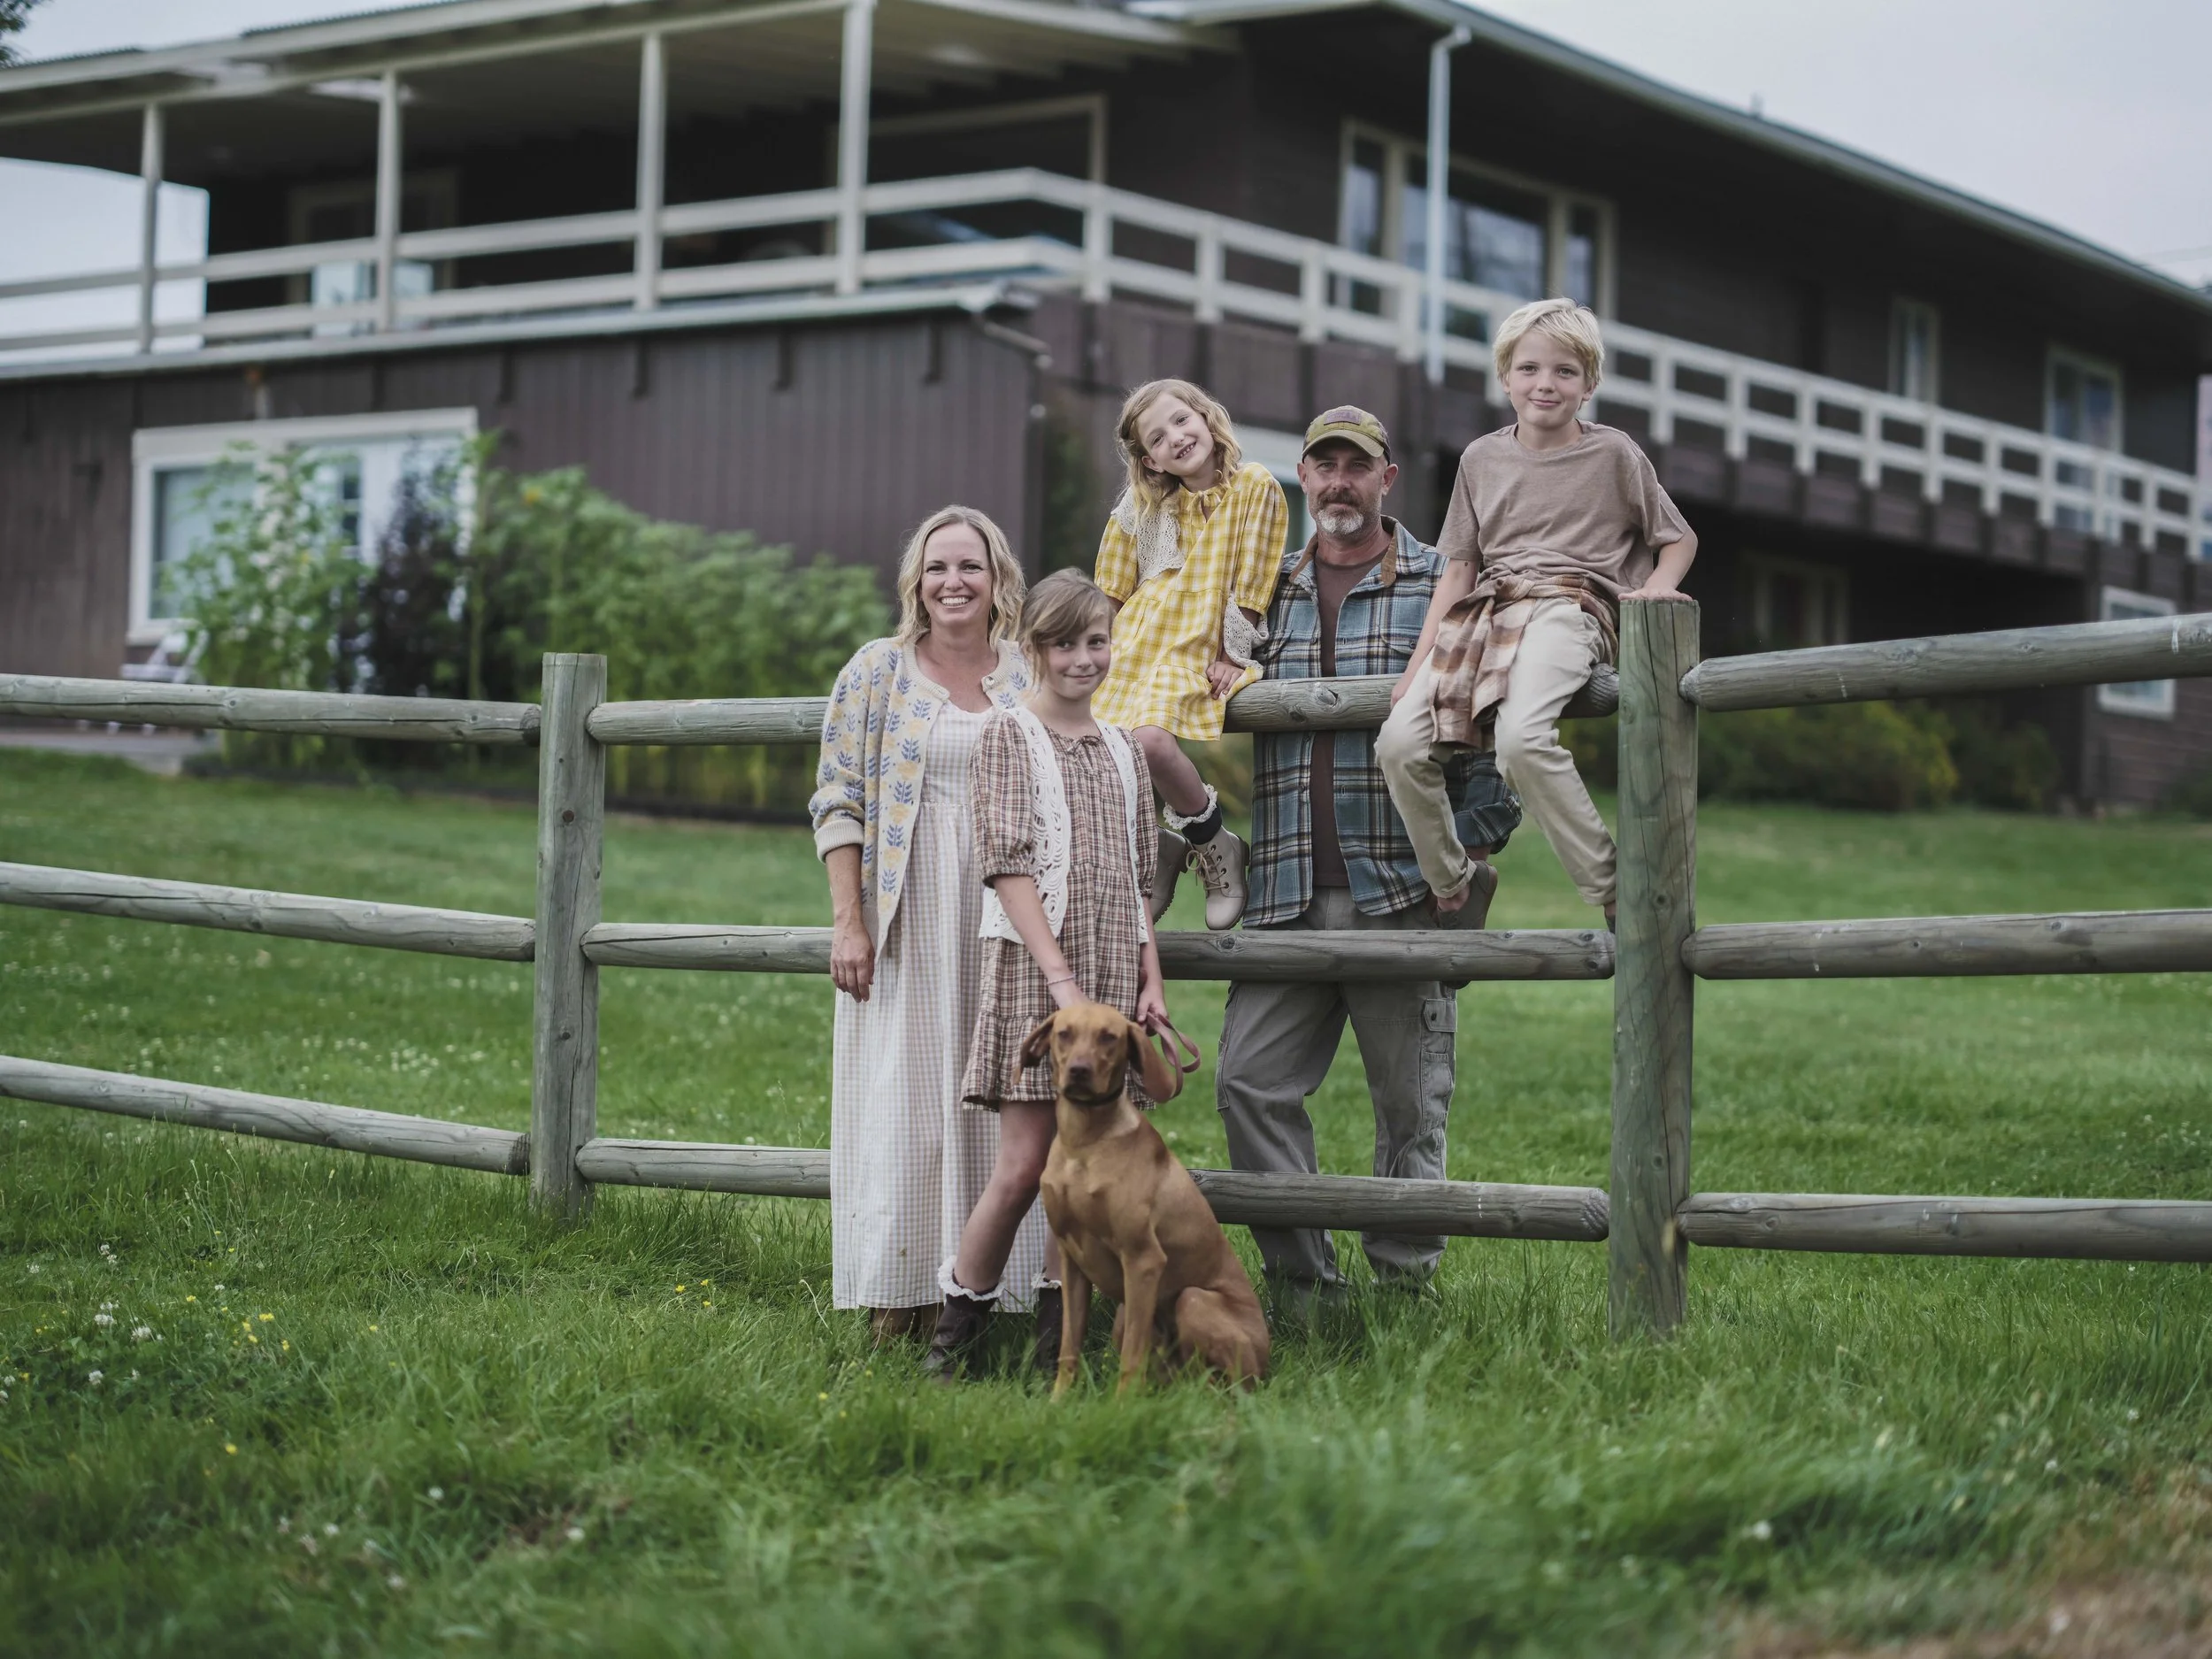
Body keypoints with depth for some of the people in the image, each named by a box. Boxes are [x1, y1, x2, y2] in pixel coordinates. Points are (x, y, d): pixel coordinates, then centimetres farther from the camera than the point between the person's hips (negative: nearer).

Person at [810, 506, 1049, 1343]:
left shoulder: (1033, 679, 9)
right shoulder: (878, 670, 3)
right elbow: (839, 800, -1)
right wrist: (846, 922, -9)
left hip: (1004, 927, 2)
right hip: (904, 926, -2)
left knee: (996, 1104, 2)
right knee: (902, 1101, -3)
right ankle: (901, 1303, 1)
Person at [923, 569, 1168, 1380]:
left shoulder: (1124, 751, 16)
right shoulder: (1009, 736, -1)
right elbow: (1006, 864, -9)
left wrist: (1151, 981, 6)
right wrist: (1060, 977, -17)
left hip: (1113, 975, 5)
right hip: (1032, 967, -5)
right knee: (1026, 1162, -10)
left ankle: (1055, 1343, 8)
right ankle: (955, 1329, 3)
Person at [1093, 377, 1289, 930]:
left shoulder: (1255, 486, 2)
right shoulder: (1141, 507, 13)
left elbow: (1251, 583, 1)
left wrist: (1232, 655, -2)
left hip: (1195, 655, -4)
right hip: (1132, 647, 5)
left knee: (1148, 738, -32)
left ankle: (1215, 847, -9)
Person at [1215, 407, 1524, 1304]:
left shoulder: (1443, 585, 4)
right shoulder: (1267, 592, 16)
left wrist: (1473, 844, -7)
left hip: (1402, 893, -4)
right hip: (1287, 894, 4)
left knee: (1410, 1100, 2)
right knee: (1250, 1081, -4)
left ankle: (1402, 1287, 12)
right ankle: (1303, 1281, 3)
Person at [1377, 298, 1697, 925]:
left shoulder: (1613, 453, 7)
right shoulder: (1482, 458, 16)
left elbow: (1678, 538, 16)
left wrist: (1655, 589, -5)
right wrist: (1420, 661, 10)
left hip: (1570, 603, -5)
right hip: (1488, 610, 5)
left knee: (1522, 738, -34)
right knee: (1400, 743, -17)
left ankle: (1613, 890, -24)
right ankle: (1451, 885, 4)